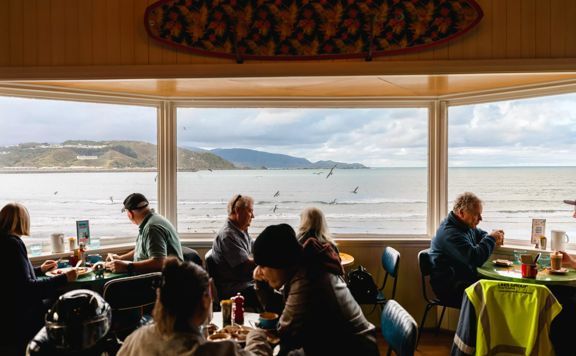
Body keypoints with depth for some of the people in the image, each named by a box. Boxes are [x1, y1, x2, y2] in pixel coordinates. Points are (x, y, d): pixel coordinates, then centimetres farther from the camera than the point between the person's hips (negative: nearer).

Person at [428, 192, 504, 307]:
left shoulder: (465, 225, 11)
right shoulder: (450, 233, -21)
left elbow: (479, 234, 33)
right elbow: (476, 259, -28)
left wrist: (494, 238, 8)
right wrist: (490, 238, -11)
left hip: (465, 278, 10)